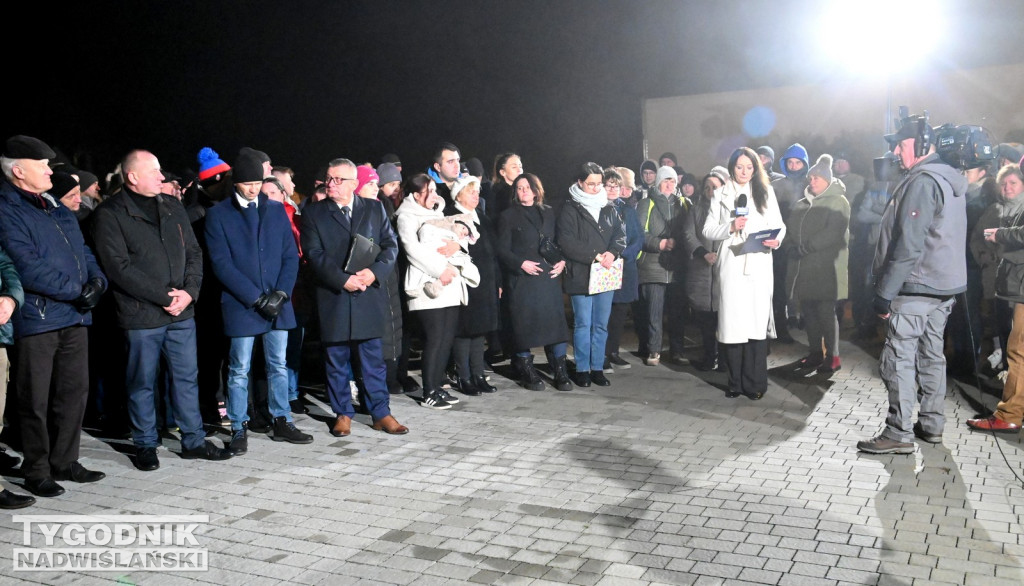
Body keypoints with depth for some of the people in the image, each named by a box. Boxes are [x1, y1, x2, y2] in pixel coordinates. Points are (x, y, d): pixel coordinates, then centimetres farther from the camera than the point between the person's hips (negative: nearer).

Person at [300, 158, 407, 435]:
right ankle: (343, 414, 21)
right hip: (333, 297, -1)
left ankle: (381, 413, 16)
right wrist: (343, 279, -16)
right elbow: (314, 253, -5)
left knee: (374, 358, 6)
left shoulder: (374, 208, 8)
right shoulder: (314, 212, 3)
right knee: (336, 360, 8)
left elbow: (390, 245, 5)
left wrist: (375, 271, -13)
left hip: (369, 296, 1)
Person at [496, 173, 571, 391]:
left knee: (555, 321, -2)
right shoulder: (509, 216, 3)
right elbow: (502, 250, -1)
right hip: (522, 279, -3)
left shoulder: (548, 213, 16)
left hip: (549, 276, 3)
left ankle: (561, 372, 4)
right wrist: (521, 263, -14)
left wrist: (561, 261, 1)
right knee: (524, 324, -1)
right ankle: (526, 371, 14)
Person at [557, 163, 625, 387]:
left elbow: (620, 234, 8)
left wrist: (612, 253, -13)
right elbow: (567, 242, -12)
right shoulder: (569, 210, -3)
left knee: (601, 325, 8)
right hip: (580, 275, -4)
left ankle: (597, 368, 17)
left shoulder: (609, 209, 13)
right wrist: (595, 256, -15)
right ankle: (582, 370, 10)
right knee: (583, 324, 0)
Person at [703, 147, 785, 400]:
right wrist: (730, 227, -10)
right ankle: (736, 382, 6)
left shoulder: (765, 192, 13)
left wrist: (776, 239, -12)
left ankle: (755, 383, 1)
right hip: (731, 264, 0)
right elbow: (708, 230, 8)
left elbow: (778, 224, 10)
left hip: (758, 264, 0)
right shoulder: (721, 195, 12)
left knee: (757, 321, -5)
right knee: (732, 322, -3)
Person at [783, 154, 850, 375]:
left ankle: (833, 356, 5)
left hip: (825, 268, -6)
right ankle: (815, 353, 21)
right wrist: (791, 247, -7)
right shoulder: (801, 205, 19)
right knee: (808, 311, 10)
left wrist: (803, 248, -18)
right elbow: (789, 230, 13)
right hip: (803, 268, 7)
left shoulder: (838, 202, -3)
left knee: (826, 312, -4)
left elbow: (832, 233, -16)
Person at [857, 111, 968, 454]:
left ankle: (899, 434, -4)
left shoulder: (922, 181, -16)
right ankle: (932, 426, 24)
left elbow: (908, 245, -22)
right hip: (946, 285, 10)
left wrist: (885, 292, -20)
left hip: (917, 286, -10)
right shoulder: (951, 180, 15)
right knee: (931, 354, 15)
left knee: (898, 358, -7)